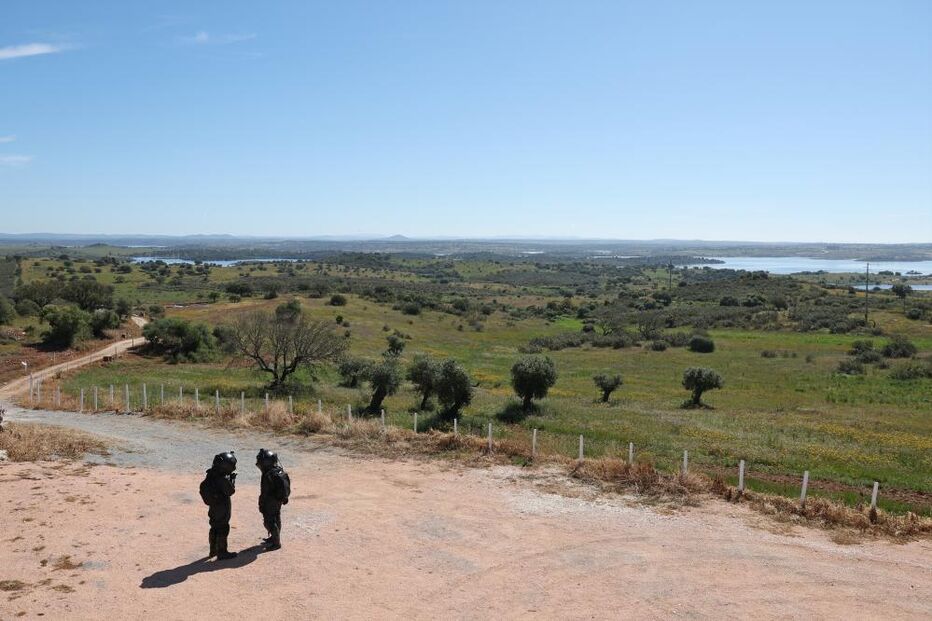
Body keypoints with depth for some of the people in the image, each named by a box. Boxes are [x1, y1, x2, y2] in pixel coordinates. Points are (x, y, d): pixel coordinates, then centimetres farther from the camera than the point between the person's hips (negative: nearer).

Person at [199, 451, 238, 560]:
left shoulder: (211, 474, -4)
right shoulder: (223, 479, -28)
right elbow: (231, 491, -18)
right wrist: (232, 479, -5)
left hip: (213, 507, 8)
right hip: (223, 508, -8)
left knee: (214, 528, 21)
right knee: (223, 530, 4)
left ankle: (213, 550, 34)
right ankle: (222, 552, 13)